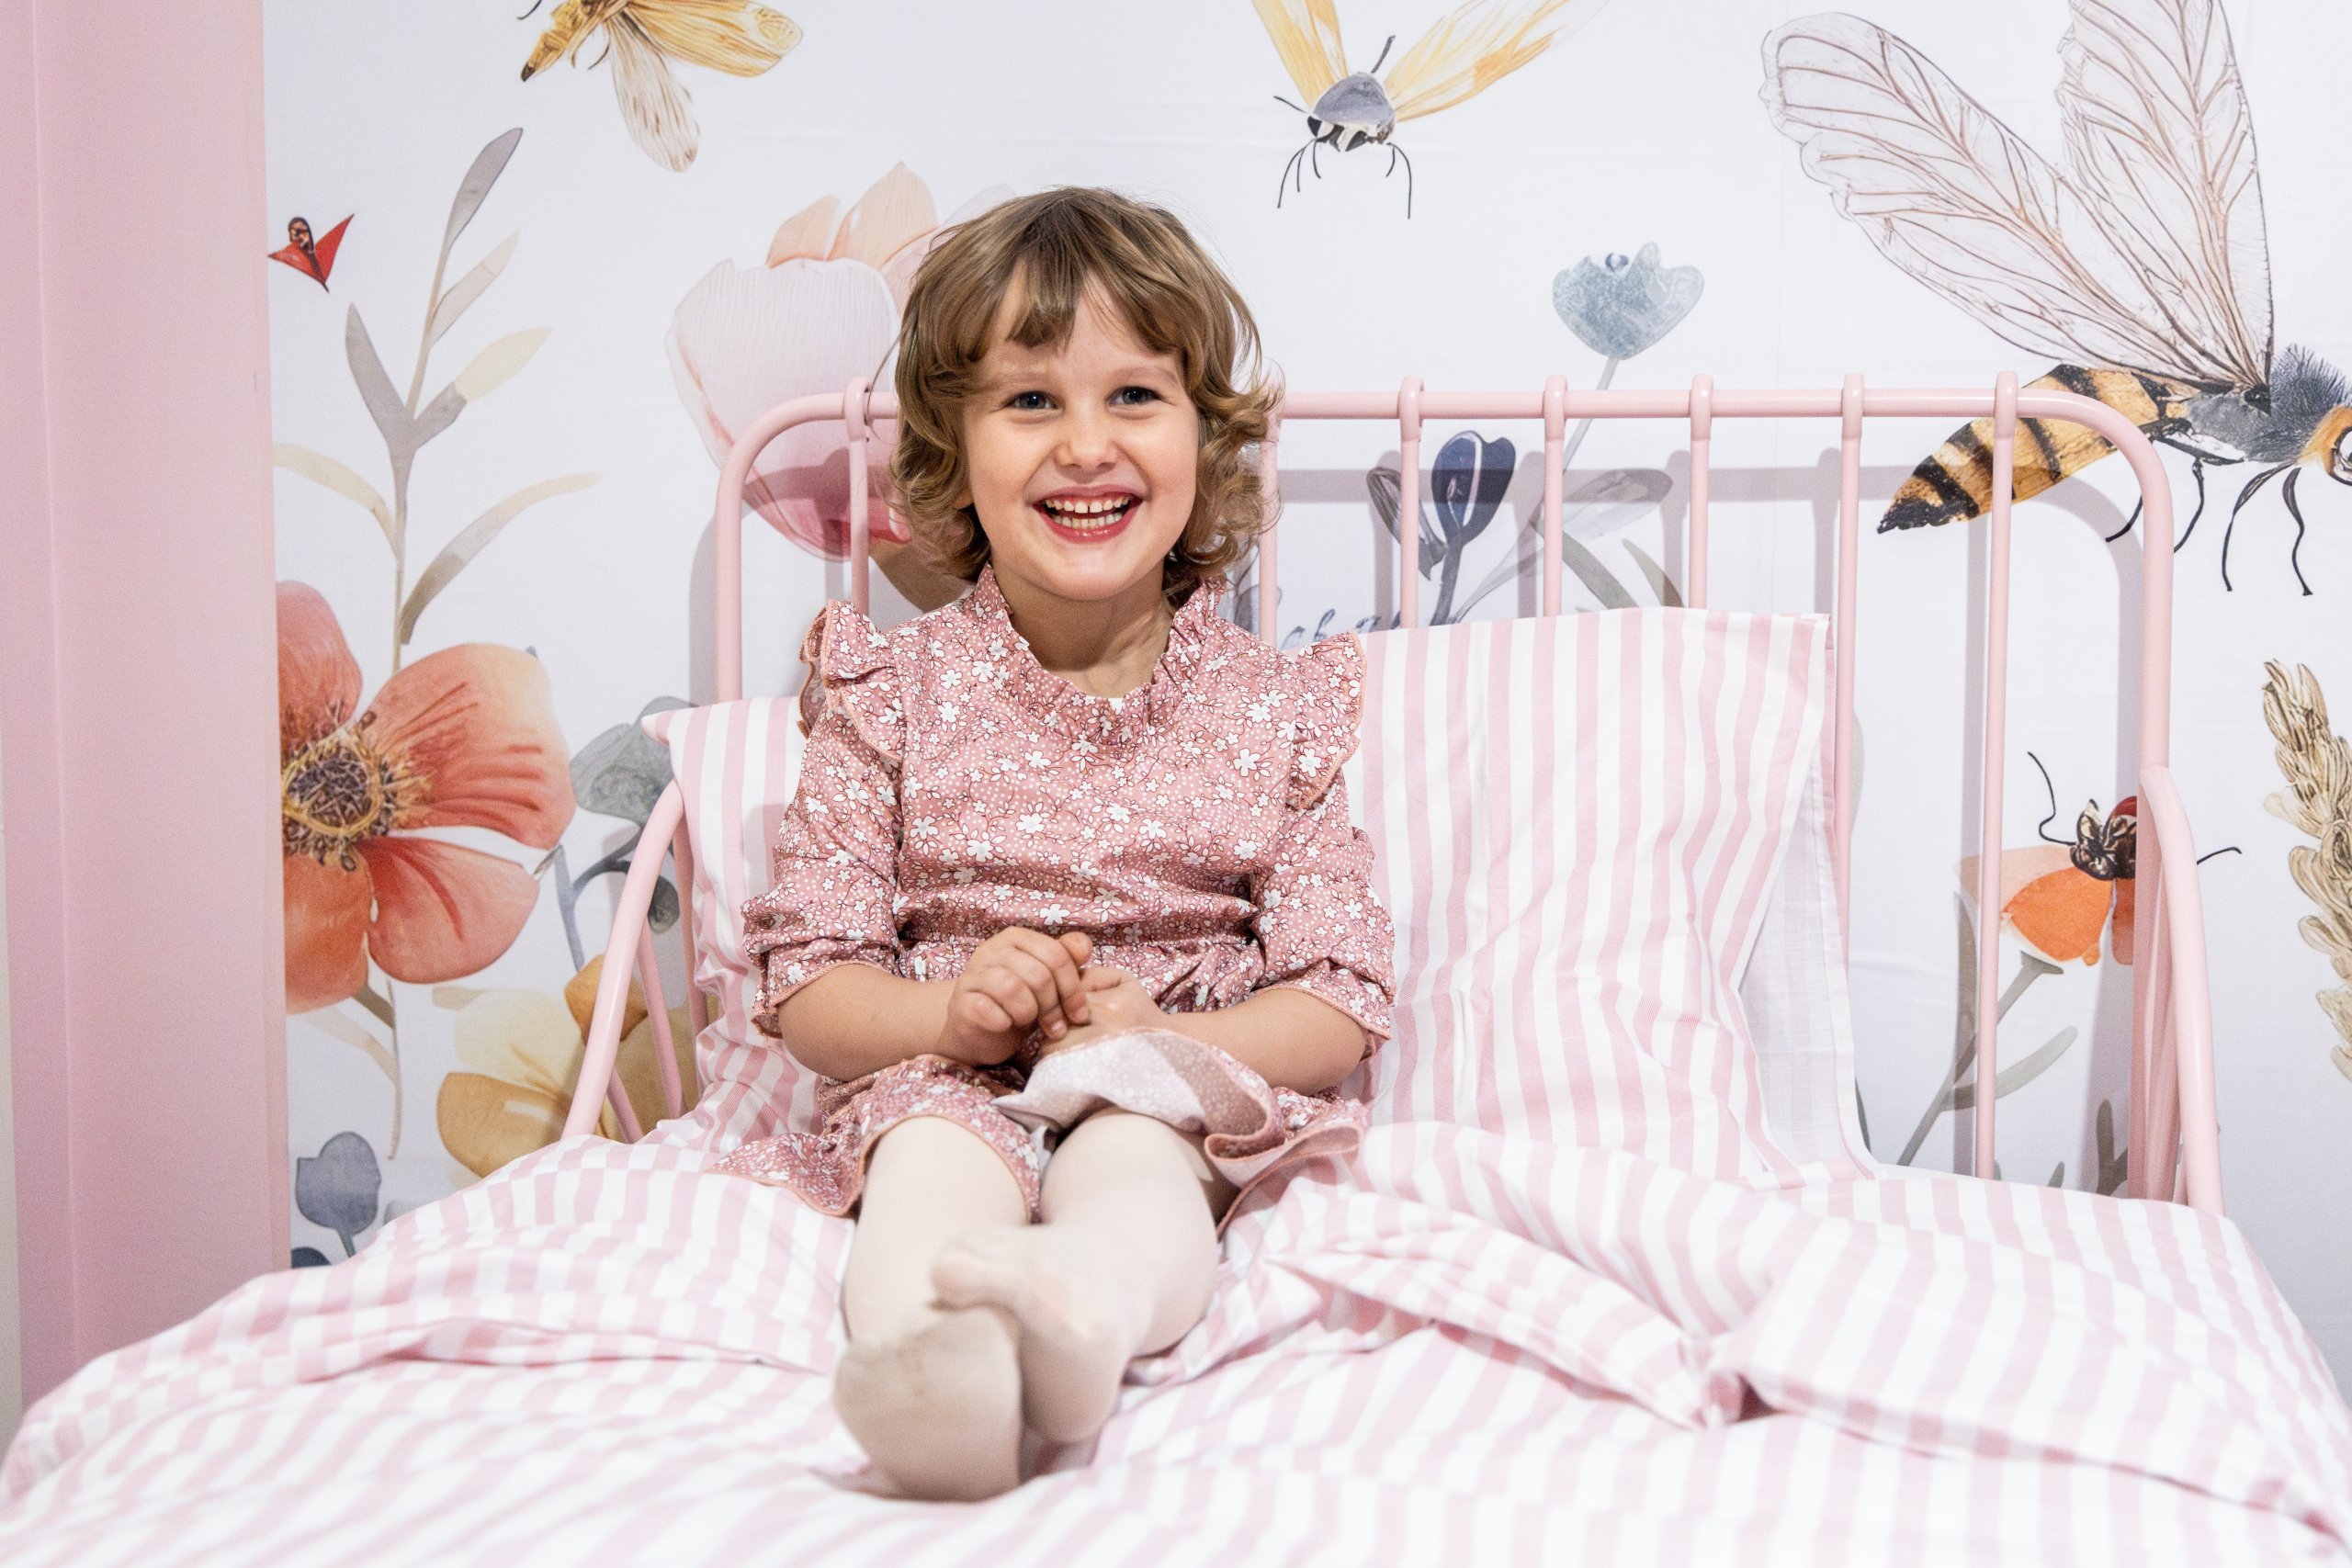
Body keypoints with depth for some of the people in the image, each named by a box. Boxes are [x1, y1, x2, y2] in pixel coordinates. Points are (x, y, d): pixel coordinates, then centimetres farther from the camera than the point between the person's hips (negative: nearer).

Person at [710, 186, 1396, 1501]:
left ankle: (1083, 1308, -63)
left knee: (1126, 1160, -34)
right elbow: (807, 985, 4)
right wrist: (949, 1011, -18)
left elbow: (1342, 1001, 3)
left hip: (1171, 1107, 0)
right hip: (941, 1088, 1)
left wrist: (1166, 1039, -17)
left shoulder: (1277, 707, 7)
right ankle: (933, 1369, -60)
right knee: (932, 1152, -33)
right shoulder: (894, 693, 7)